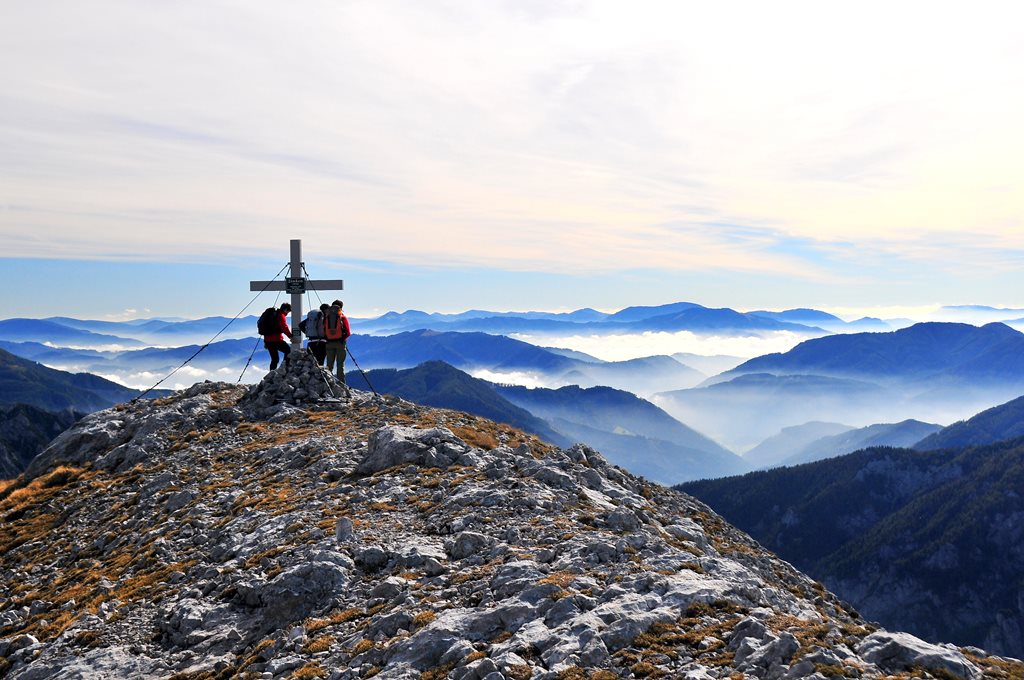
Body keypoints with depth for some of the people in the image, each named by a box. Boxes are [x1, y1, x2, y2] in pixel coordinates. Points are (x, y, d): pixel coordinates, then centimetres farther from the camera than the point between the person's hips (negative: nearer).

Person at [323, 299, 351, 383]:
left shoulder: (326, 317, 5)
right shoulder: (343, 317, -4)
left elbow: (324, 331, 1)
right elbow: (348, 332, -7)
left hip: (329, 343, 3)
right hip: (340, 343, -3)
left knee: (329, 365, 11)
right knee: (340, 364, 1)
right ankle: (341, 383, -1)